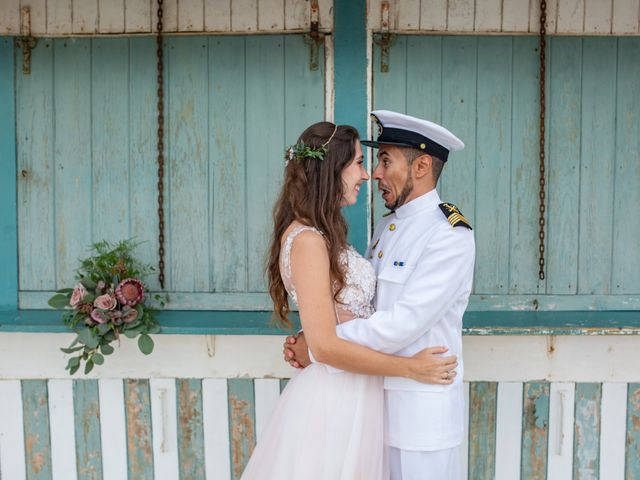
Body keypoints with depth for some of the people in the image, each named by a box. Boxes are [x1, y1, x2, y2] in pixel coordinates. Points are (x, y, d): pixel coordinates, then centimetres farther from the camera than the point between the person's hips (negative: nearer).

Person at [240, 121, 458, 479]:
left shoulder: (325, 235, 8)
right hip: (334, 398, -9)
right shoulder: (307, 240, -20)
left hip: (353, 393, 9)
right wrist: (409, 367, -17)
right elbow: (325, 346, -23)